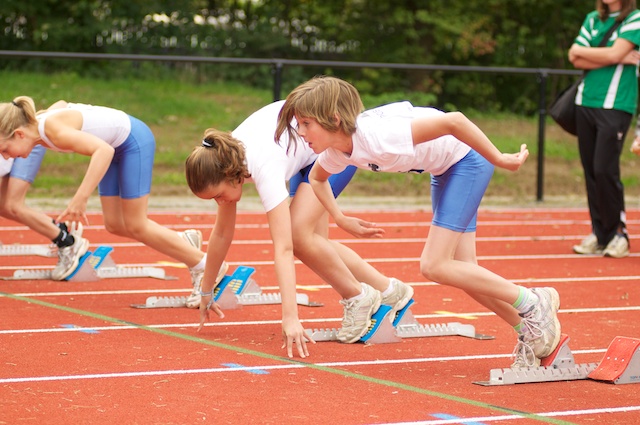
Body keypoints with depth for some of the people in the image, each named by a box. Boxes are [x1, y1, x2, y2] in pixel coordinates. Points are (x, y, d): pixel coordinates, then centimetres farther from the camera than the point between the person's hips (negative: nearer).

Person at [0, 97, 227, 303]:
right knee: (114, 225, 8)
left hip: (134, 140, -9)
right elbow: (61, 104, 15)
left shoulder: (54, 130, -33)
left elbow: (104, 150, -44)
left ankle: (205, 265, 6)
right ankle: (185, 241, 22)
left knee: (136, 226, -5)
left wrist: (80, 198, -49)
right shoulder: (37, 126, -8)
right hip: (116, 144, 9)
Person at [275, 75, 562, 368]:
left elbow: (452, 121, -36)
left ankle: (533, 304, -2)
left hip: (469, 159, -8)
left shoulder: (378, 137, -35)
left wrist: (500, 160, -28)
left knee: (433, 266, -12)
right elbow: (316, 178, 16)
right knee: (461, 271, 7)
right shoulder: (336, 152, -9)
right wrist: (342, 221, 3)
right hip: (444, 168, 8)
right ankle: (531, 336, 19)